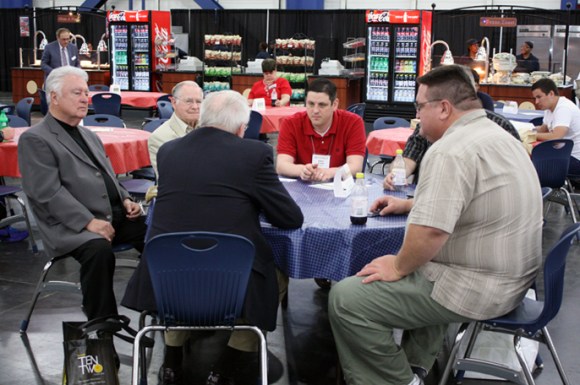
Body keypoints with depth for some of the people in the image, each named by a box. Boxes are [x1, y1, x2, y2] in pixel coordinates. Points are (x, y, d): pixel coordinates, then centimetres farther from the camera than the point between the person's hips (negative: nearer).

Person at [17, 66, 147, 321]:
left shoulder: (89, 136, 24)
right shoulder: (34, 140, -2)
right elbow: (48, 192, -13)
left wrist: (125, 199, 6)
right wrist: (88, 222, -21)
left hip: (114, 215, 7)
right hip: (71, 226, -7)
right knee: (99, 250, -36)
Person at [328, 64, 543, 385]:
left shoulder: (451, 150, -21)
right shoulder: (499, 136, 12)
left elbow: (429, 231, -30)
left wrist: (399, 267, -13)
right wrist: (409, 204, 21)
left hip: (474, 287, -10)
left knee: (345, 299, -8)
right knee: (422, 268, 36)